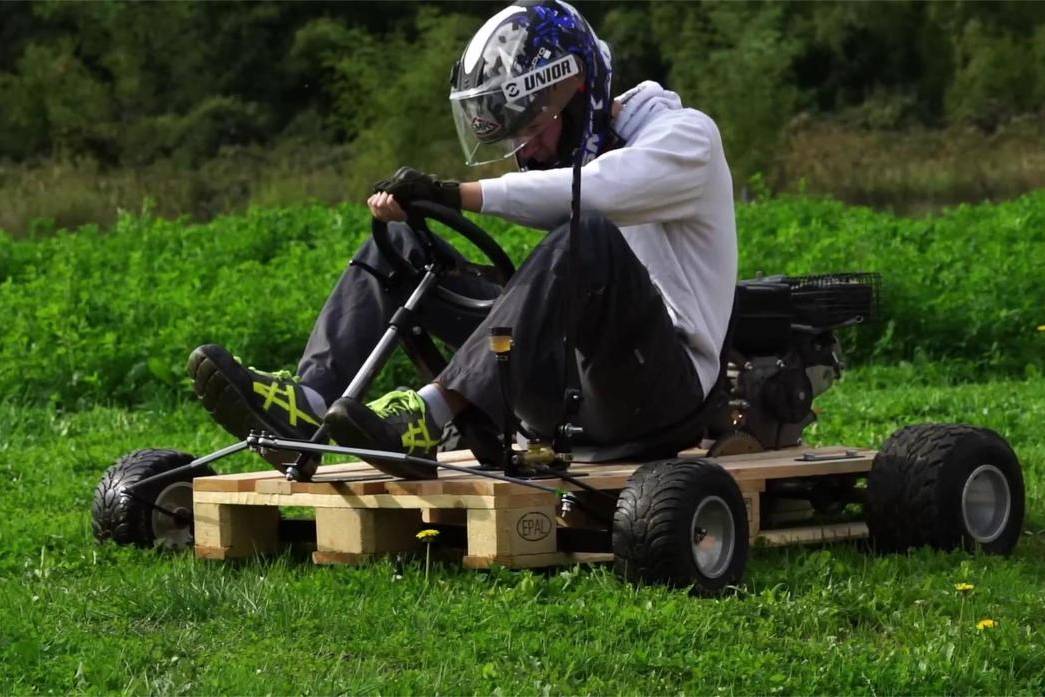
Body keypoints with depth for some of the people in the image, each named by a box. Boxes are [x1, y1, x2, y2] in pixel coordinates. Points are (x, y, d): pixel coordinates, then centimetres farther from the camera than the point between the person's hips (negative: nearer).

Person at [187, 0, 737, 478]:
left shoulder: (687, 135, -3)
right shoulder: (579, 152, 21)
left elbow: (597, 190, -24)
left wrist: (453, 194, -25)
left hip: (665, 384, -7)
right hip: (572, 378, 7)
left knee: (591, 237, -36)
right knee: (403, 243, 2)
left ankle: (432, 415, -44)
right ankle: (308, 401, -22)